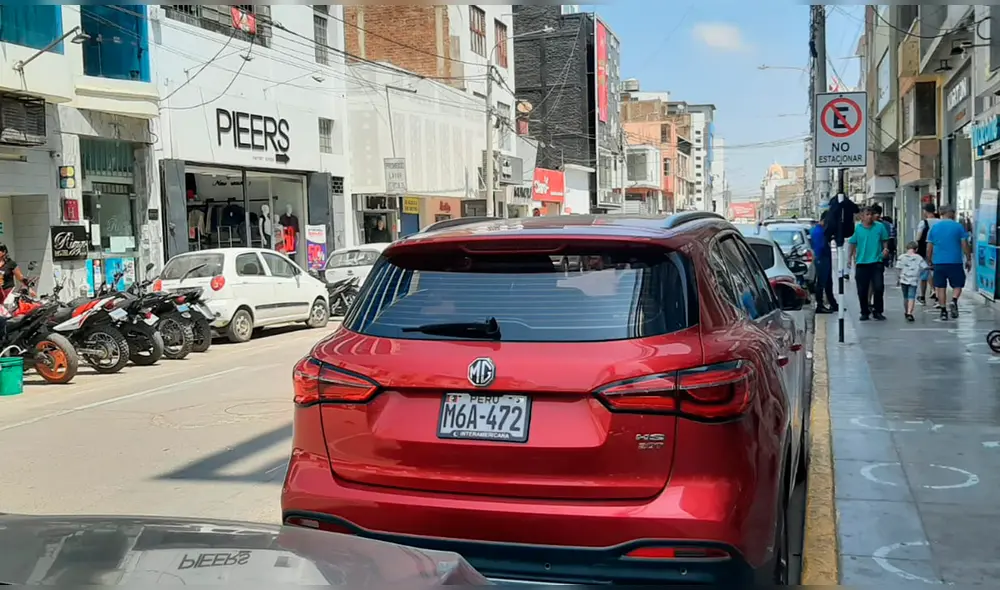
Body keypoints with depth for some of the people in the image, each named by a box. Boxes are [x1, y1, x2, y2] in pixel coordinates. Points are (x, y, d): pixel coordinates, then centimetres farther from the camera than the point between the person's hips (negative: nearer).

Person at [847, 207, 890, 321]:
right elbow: (852, 243, 8)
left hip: (877, 262, 0)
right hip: (861, 263, 1)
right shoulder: (857, 228, 2)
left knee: (879, 287, -7)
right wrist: (849, 258, 2)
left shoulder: (880, 227, 2)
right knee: (862, 290, 4)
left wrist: (885, 249, -7)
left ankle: (878, 311, 9)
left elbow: (885, 241, 12)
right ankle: (865, 312, 19)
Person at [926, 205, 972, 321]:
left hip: (938, 262, 2)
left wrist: (930, 262, 15)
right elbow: (965, 245, -3)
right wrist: (968, 259, 6)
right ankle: (954, 301, -16)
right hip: (955, 262, -2)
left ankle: (943, 311, 8)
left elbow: (929, 248, 6)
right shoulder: (958, 226, -3)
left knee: (941, 287, 8)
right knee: (957, 285, 10)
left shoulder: (934, 227, 4)